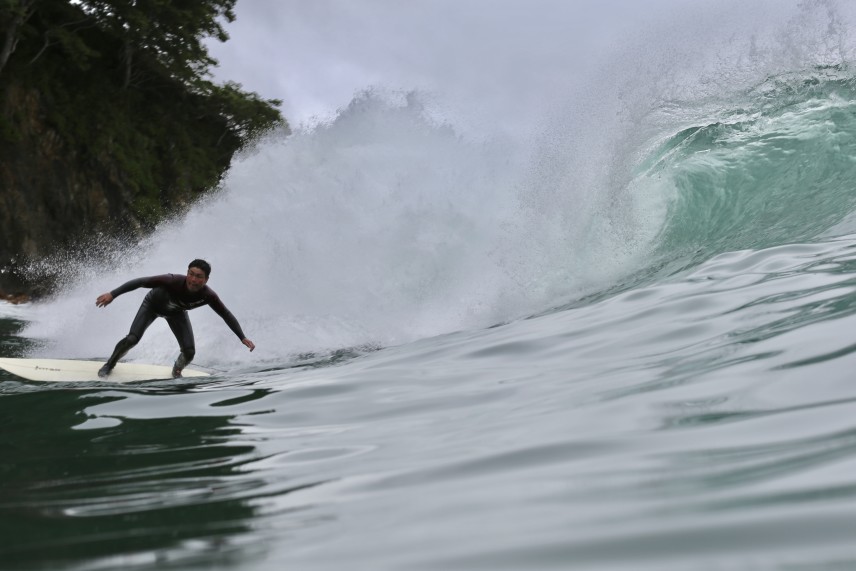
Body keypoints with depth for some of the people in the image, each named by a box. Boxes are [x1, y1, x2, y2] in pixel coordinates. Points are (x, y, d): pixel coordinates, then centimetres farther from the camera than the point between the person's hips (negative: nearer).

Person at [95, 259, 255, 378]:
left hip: (176, 313, 3)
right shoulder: (173, 281, -44)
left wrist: (243, 338, -21)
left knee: (189, 352, -11)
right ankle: (110, 364, 12)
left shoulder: (208, 296, -34)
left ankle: (177, 371, 25)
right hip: (153, 305, -2)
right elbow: (140, 282, -39)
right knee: (132, 339, -19)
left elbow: (227, 315, -20)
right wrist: (112, 294, -43)